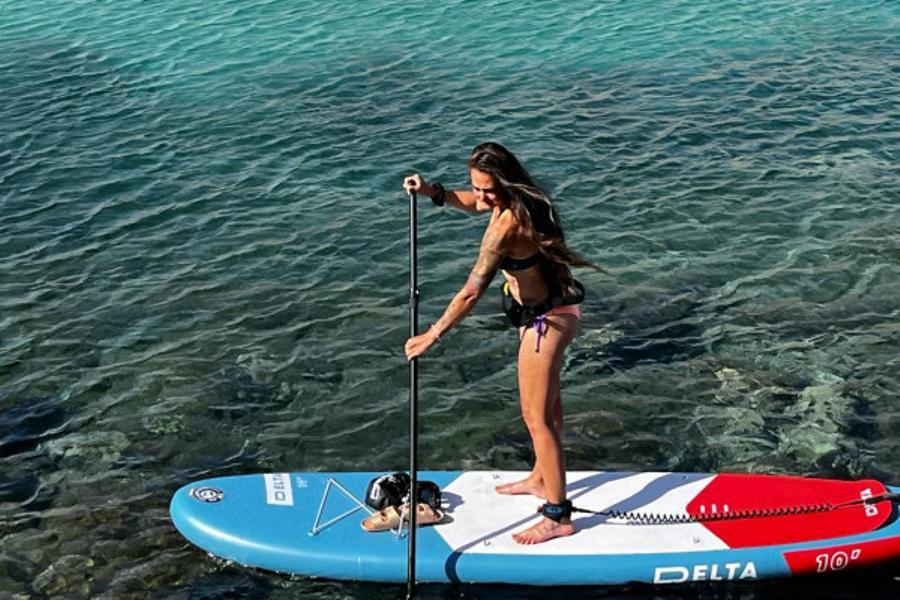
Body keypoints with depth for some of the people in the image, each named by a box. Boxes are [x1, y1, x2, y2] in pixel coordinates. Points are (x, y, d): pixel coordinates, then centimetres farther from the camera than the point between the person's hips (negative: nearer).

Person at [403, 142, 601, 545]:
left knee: (536, 417, -1)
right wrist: (434, 192, 0)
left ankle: (558, 517, 10)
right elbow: (473, 203, 18)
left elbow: (471, 293, -29)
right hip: (549, 311, 10)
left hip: (545, 319, -10)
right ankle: (541, 479, 44)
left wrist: (431, 336, -21)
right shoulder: (517, 197, -5)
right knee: (546, 402, 25)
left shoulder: (507, 223, -31)